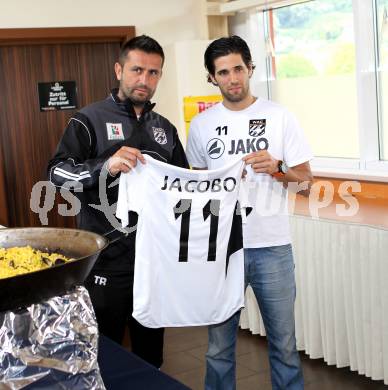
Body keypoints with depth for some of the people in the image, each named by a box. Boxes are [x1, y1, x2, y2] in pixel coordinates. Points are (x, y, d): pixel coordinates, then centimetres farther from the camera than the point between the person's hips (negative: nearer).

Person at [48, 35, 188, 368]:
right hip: (107, 257, -5)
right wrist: (106, 166, -30)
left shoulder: (165, 128, 13)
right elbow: (57, 173, -14)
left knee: (151, 347, 16)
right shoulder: (90, 120, -3)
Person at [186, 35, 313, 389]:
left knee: (284, 344, 7)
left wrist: (275, 170, -18)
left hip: (272, 247, -1)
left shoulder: (280, 117, 0)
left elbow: (306, 184, 0)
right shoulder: (201, 125, 6)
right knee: (220, 346, 10)